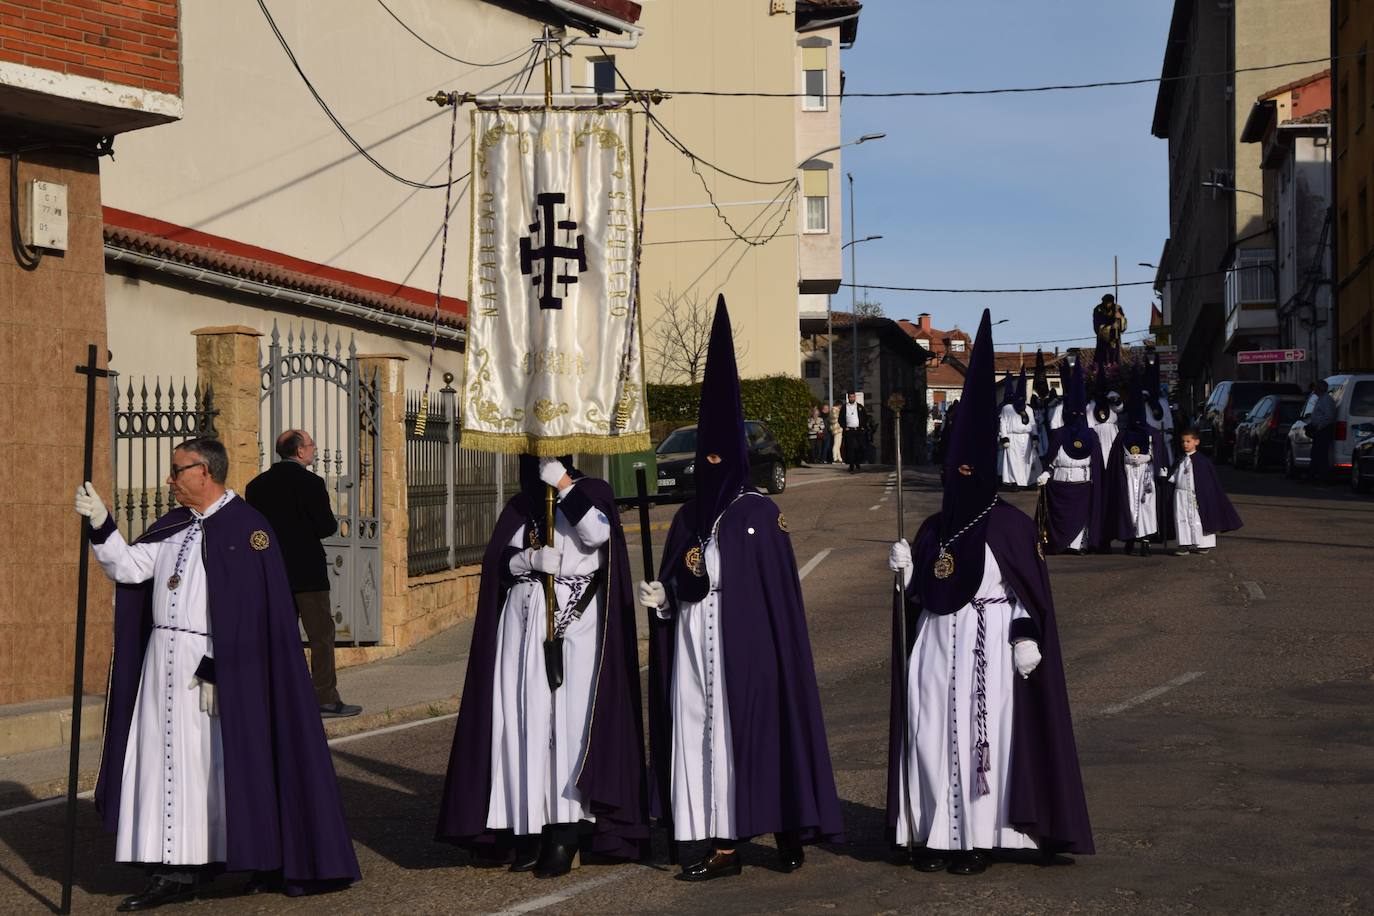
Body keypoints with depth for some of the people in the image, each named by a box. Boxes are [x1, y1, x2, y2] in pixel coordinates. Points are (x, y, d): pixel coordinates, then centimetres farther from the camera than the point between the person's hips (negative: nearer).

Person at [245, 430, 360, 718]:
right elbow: (327, 527, -15)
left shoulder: (256, 485, 6)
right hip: (307, 571, -6)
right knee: (322, 635, 0)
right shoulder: (310, 482, -12)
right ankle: (325, 700, -1)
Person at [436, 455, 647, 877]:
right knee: (524, 718, -1)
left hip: (576, 620, -4)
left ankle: (567, 832, -8)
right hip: (525, 620, 4)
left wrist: (564, 486, -14)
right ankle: (530, 827, 4)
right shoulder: (520, 505, 16)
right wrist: (530, 560, -11)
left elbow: (598, 534, -14)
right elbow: (496, 560, 8)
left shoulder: (591, 492, 6)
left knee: (571, 718, -10)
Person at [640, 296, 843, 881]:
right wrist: (661, 594, -6)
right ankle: (723, 846, 5)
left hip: (745, 643, -5)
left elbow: (779, 589, -6)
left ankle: (786, 830, 12)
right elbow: (673, 585, 13)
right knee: (702, 730, 1)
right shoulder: (689, 517, 13)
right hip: (696, 641, 5)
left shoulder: (760, 514, -3)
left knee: (753, 730, -3)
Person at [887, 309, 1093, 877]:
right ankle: (935, 833, 7)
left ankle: (978, 837, 1)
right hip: (936, 647, 5)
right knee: (931, 733, 1)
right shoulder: (934, 529, 13)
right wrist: (905, 571, -4)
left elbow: (1031, 590, -5)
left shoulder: (1012, 525, -2)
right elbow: (920, 594, 14)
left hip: (990, 648, -5)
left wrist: (1026, 639, -13)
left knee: (982, 734, -4)